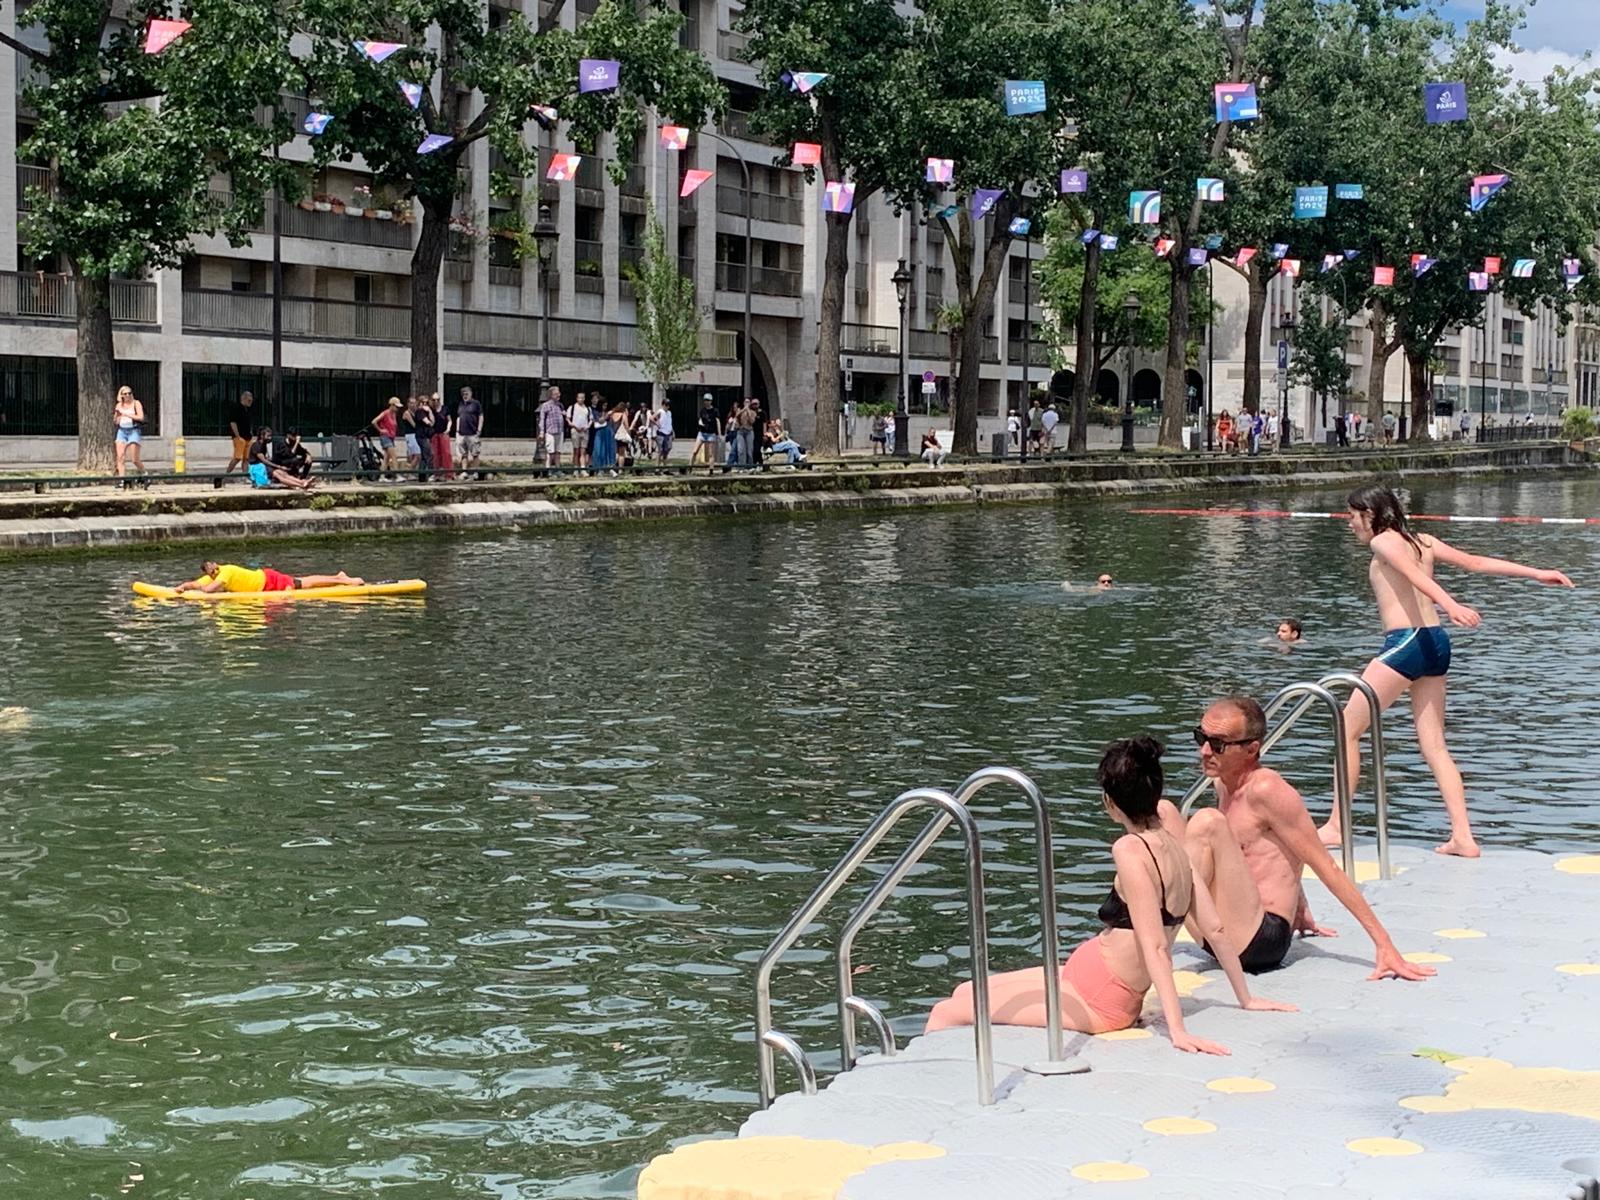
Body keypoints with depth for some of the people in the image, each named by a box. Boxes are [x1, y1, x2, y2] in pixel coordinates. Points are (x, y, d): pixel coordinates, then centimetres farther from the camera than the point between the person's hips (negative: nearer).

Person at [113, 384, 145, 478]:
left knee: (135, 460, -5)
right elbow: (116, 422, 15)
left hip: (134, 431, -4)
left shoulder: (136, 403, 0)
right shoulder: (119, 405, 11)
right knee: (120, 457, -9)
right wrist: (116, 414, -6)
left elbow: (141, 417, -12)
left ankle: (143, 473, 21)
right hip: (122, 431, 4)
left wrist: (126, 414, -13)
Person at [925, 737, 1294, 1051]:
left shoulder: (1131, 850, -23)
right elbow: (1216, 929, 6)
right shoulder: (1172, 840, 1)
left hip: (1095, 1000, -9)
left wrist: (1177, 1030, -30)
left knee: (946, 1014, -4)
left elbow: (1155, 947, -27)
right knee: (967, 992, 23)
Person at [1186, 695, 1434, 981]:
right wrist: (1301, 913, 31)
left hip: (1261, 938, -9)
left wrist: (1385, 945, -16)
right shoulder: (1223, 785, 11)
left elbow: (1327, 868, -15)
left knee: (1207, 822, -26)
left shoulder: (1266, 790, -15)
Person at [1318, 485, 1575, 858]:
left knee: (1348, 728, 1)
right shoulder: (1423, 541, 18)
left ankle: (1336, 826, 0)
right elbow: (1477, 562, 14)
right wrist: (1536, 573, 15)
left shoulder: (1384, 541, -3)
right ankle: (1463, 838, 2)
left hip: (1405, 642, -8)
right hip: (1436, 644, 8)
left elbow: (1417, 577, -21)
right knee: (1435, 746, 9)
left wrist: (1452, 606, -37)